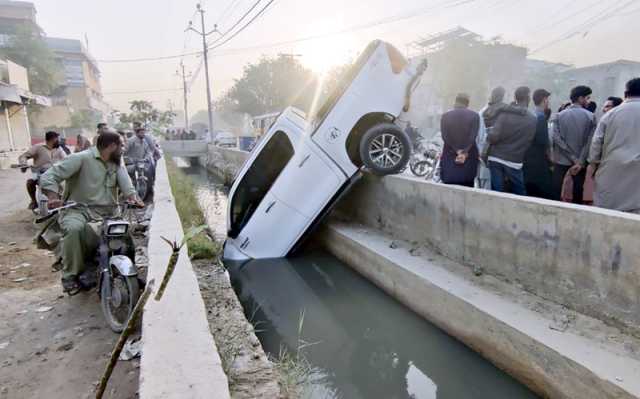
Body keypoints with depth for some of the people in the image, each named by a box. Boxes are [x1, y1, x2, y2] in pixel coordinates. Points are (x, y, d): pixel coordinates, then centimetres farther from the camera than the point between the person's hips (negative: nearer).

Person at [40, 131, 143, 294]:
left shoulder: (117, 162, 14)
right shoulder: (81, 158, -5)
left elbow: (123, 178, -5)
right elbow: (48, 176, -8)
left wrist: (132, 196, -27)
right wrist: (53, 197, -27)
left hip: (107, 211, 5)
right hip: (79, 209, -5)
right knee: (74, 228, -34)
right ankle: (70, 275, -16)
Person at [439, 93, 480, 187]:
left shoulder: (445, 116, 2)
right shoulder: (474, 116, 2)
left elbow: (445, 137, -6)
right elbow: (473, 137, -8)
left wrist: (457, 151, -8)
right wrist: (465, 152, -10)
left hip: (450, 157, 0)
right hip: (469, 157, 0)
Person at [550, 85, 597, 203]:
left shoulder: (559, 116, 0)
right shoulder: (590, 116, -3)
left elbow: (555, 138, -11)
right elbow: (590, 141, -11)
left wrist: (573, 158, -9)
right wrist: (580, 162, -11)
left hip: (561, 160, 0)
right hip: (580, 161, 0)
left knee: (556, 191, 5)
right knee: (578, 192, 10)